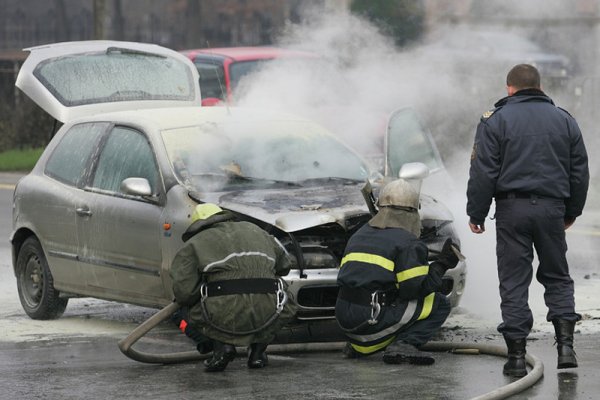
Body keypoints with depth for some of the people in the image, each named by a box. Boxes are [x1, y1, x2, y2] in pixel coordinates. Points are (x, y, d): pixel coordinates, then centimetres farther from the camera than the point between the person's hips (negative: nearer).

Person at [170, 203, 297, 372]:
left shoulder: (194, 244, 14)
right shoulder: (253, 230, 28)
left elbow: (183, 291, 2)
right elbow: (284, 264, 34)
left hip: (222, 317, -3)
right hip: (266, 316, 3)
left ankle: (221, 344, 1)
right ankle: (258, 348, 16)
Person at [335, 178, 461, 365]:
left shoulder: (359, 235, 20)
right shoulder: (407, 243, -4)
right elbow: (416, 288, -10)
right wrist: (442, 264, 4)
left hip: (344, 319, 7)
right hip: (372, 319, -7)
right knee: (440, 304, 4)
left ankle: (358, 344, 14)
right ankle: (404, 344, -14)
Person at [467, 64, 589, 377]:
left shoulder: (495, 120, -1)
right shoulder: (564, 120, 11)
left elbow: (483, 172, -6)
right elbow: (580, 171, 15)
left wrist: (476, 213, 2)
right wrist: (572, 211, 25)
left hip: (512, 209, -3)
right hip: (552, 209, 3)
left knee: (514, 283, 1)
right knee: (557, 277, 15)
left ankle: (517, 355, 0)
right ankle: (565, 344, 2)